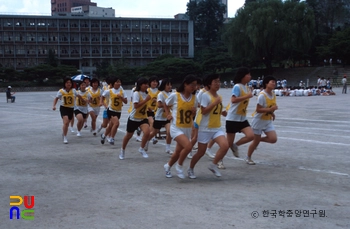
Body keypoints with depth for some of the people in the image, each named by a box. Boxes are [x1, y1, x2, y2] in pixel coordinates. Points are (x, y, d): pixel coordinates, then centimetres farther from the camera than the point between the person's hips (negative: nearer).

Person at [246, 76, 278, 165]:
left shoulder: (273, 95, 2)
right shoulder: (262, 95, -22)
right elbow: (258, 109, -25)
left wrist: (272, 112, 4)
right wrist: (270, 109, -33)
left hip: (268, 121, 7)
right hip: (259, 121, -6)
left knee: (273, 139, -9)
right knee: (256, 141, 3)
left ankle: (259, 139, 20)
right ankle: (248, 158, 25)